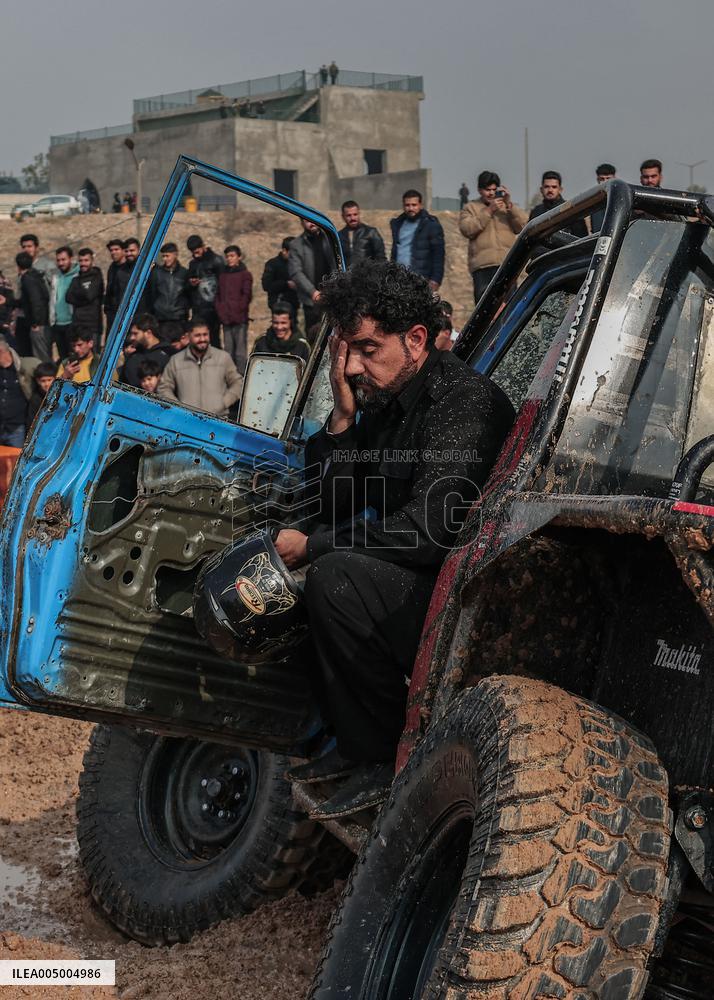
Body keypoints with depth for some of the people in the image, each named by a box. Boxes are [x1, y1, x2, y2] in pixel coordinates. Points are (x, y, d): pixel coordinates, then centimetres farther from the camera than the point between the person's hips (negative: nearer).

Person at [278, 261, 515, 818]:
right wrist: (342, 418, -4)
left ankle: (385, 761, -15)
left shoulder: (466, 401, -18)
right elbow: (338, 509, 10)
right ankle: (352, 742, 7)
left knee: (336, 576, -29)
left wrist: (312, 548, -17)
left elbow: (427, 527, -27)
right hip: (417, 579, 10)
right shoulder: (388, 400, 9)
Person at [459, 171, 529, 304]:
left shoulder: (509, 207, 22)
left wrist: (509, 205, -4)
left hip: (507, 264, 2)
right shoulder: (470, 208, 16)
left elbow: (523, 226, 7)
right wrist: (489, 211, -7)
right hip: (482, 265, -2)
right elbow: (467, 230, -3)